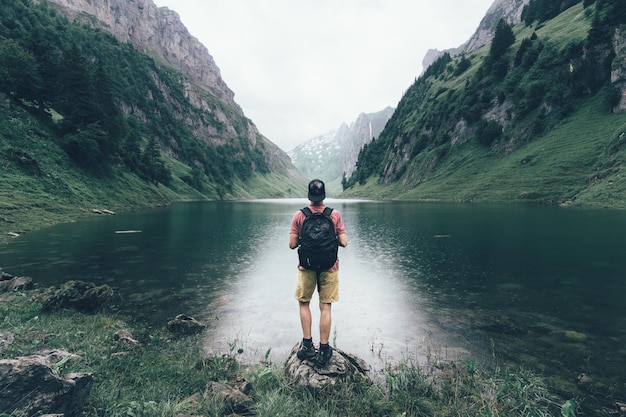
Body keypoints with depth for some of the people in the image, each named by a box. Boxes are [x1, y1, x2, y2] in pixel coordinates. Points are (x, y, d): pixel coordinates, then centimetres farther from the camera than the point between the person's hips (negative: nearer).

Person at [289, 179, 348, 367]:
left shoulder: (299, 216, -8)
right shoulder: (334, 215, -7)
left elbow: (292, 244, -8)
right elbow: (344, 242, -7)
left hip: (306, 267, 0)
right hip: (329, 267, 1)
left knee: (304, 303, 18)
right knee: (325, 307, 8)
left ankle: (307, 345, 21)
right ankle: (323, 350, 16)